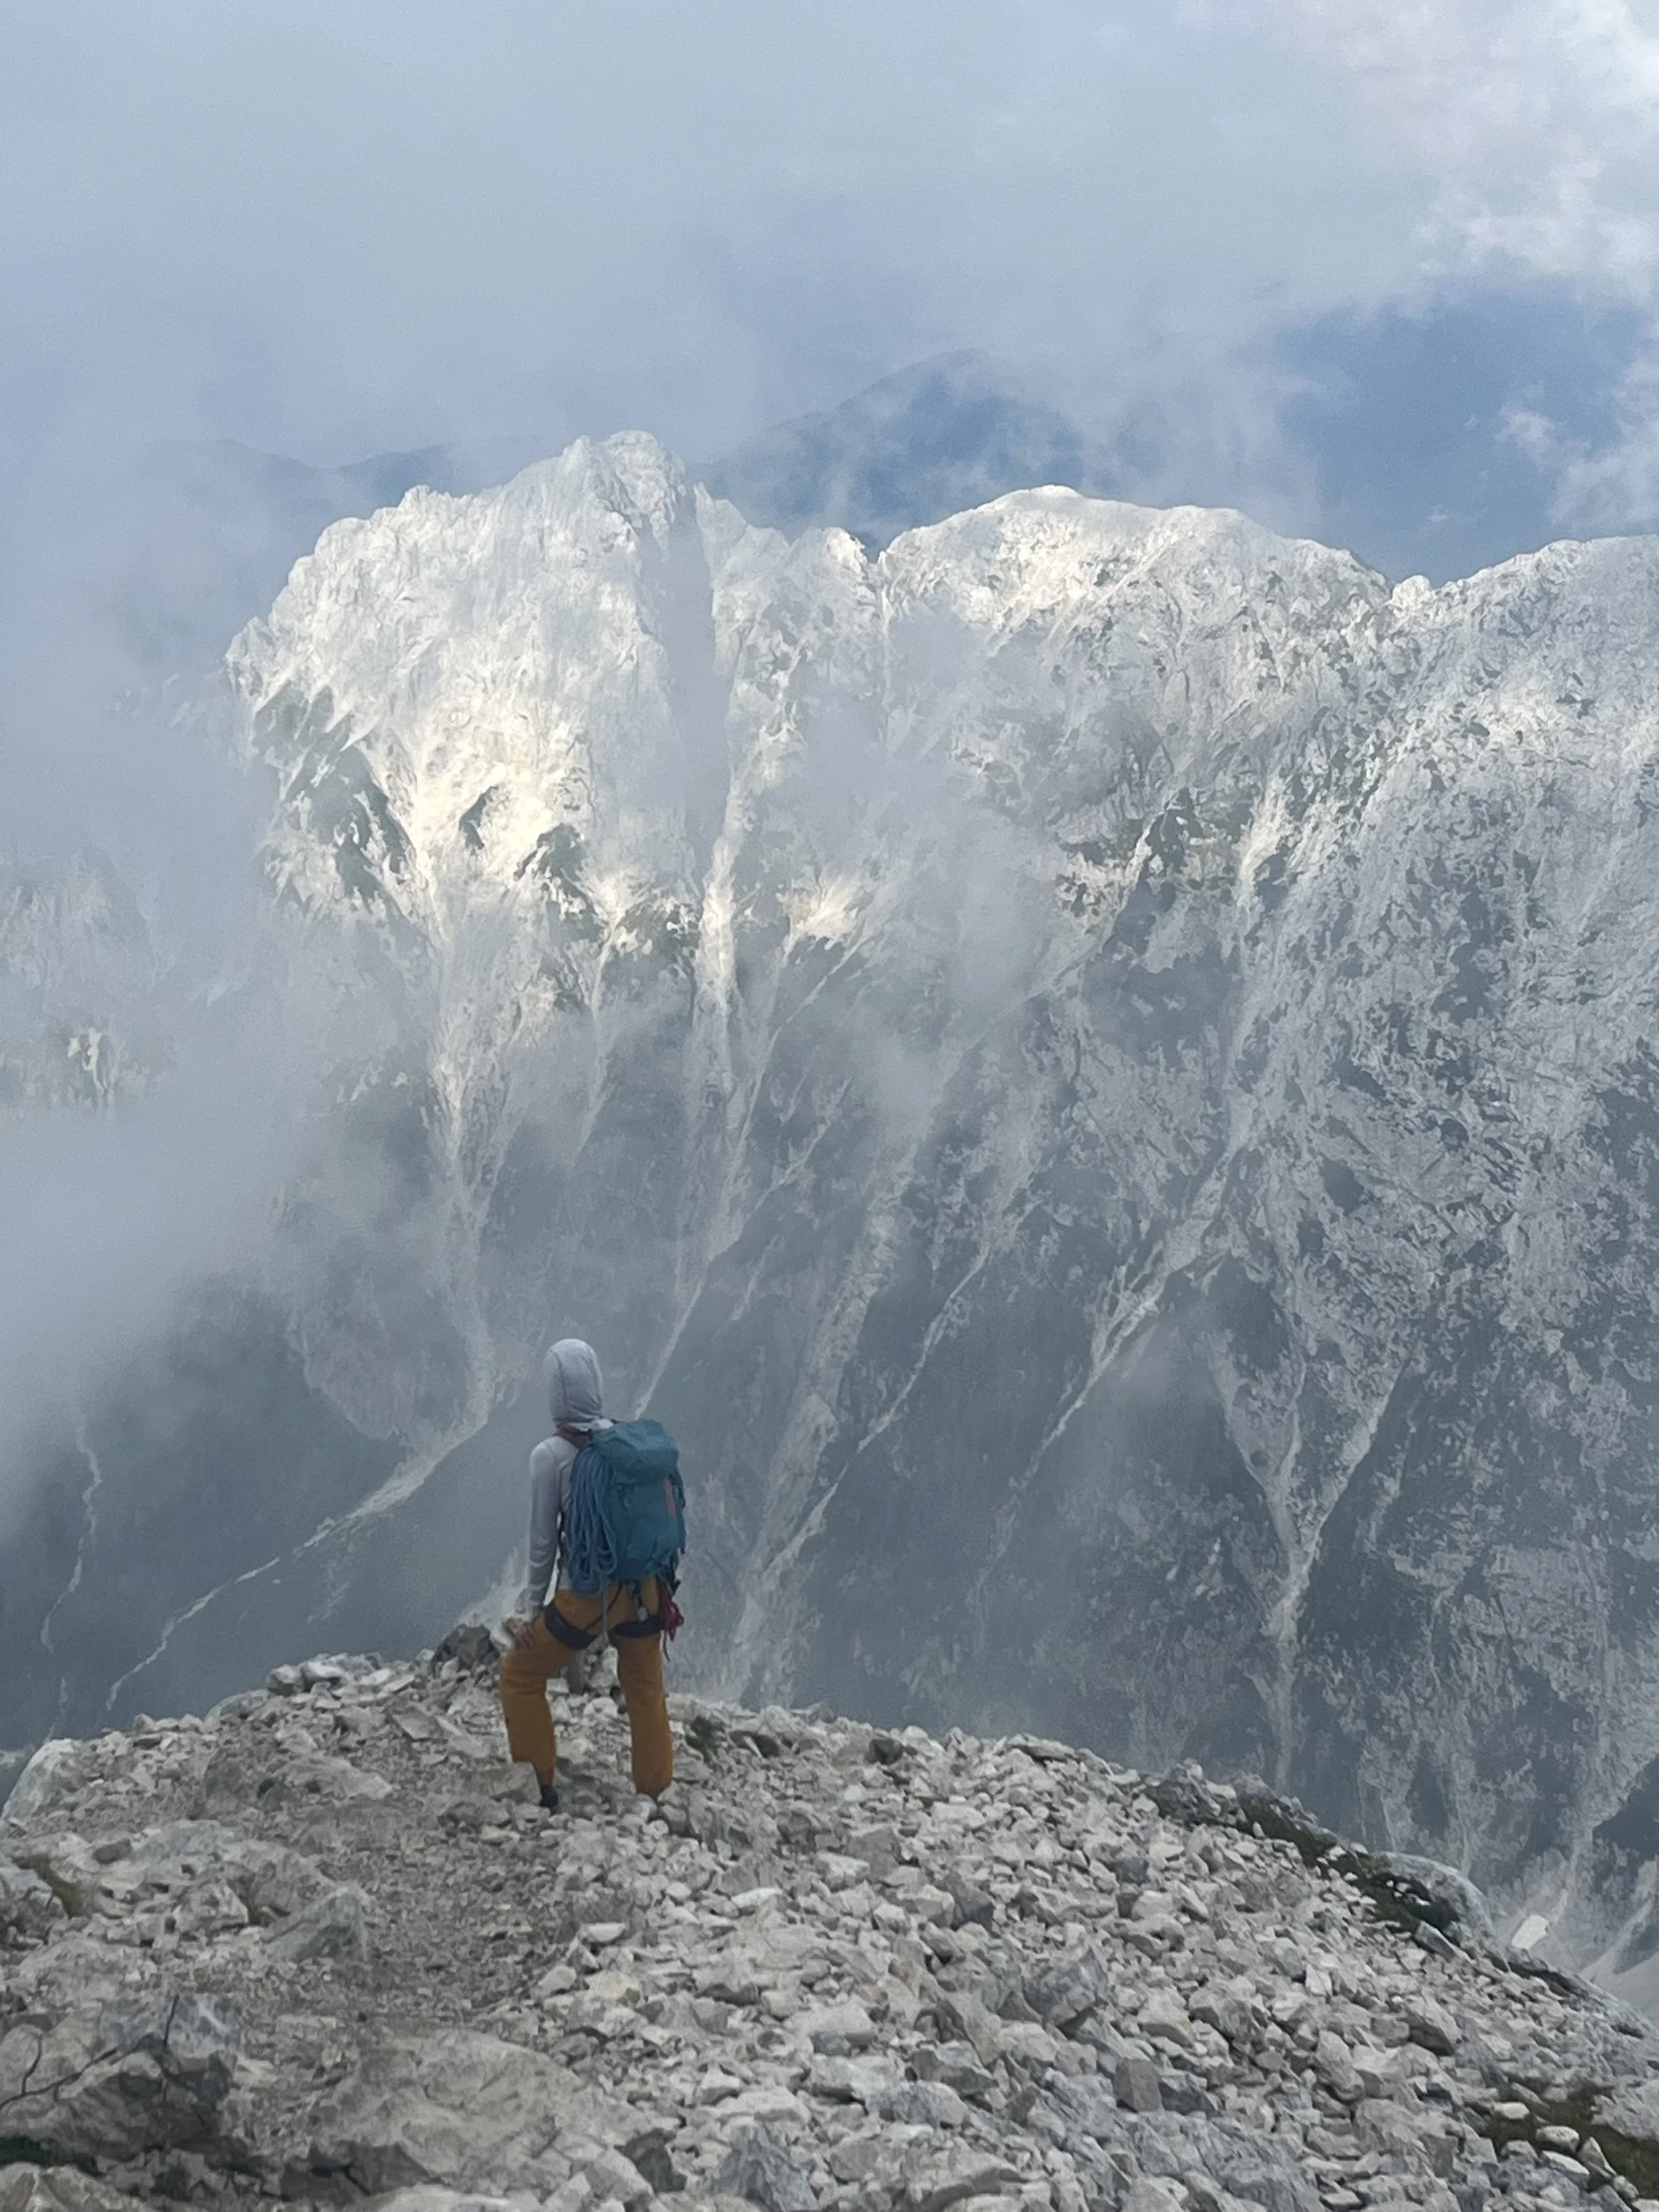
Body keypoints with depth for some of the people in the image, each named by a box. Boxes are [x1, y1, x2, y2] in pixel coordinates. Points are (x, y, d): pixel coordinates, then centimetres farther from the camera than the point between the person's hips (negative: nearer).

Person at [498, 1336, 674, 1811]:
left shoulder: (550, 1456, -16)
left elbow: (543, 1541, -9)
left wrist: (533, 1611, 3)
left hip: (584, 1599, -4)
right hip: (642, 1590, 4)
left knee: (520, 1676, 18)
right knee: (646, 1690, 23)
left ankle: (540, 1790, 21)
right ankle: (656, 1796, 32)